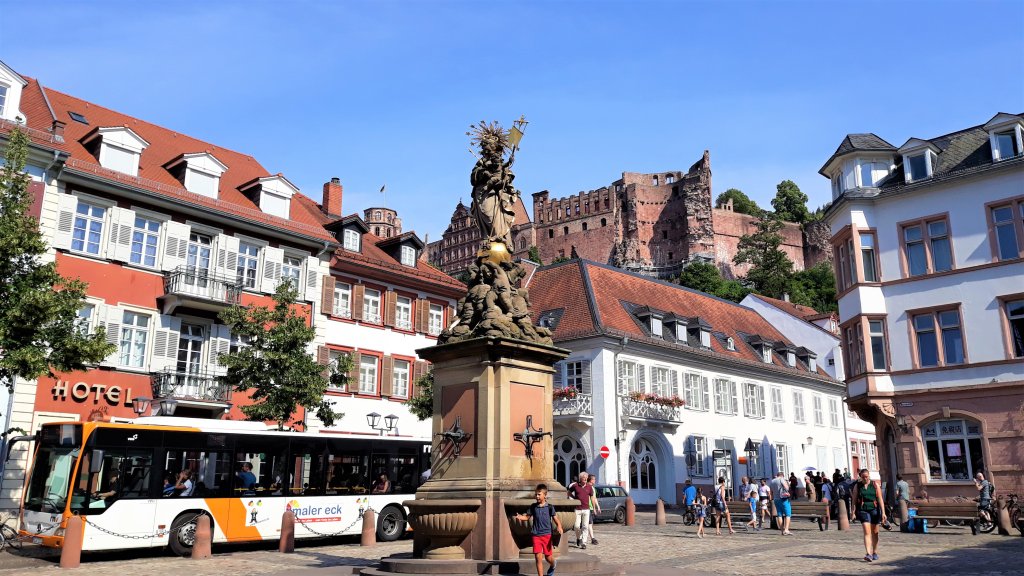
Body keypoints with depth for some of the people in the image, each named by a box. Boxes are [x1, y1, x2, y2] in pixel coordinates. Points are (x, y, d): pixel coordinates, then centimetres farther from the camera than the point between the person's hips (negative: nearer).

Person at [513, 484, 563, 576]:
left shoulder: (549, 507, -4)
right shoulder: (533, 506, 4)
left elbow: (556, 519, -5)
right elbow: (527, 517, 12)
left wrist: (559, 527, -25)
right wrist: (520, 517, -10)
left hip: (547, 535, -1)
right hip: (536, 535, 1)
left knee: (548, 557, 9)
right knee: (538, 557, -6)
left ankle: (552, 566, 44)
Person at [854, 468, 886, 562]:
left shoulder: (875, 484, 3)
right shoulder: (858, 486, 4)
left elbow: (880, 499, 0)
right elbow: (854, 500, 7)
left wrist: (883, 512, -6)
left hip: (874, 509, 1)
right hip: (863, 510, -1)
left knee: (875, 532, 11)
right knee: (867, 532, -11)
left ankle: (875, 552, 26)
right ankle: (868, 554, -18)